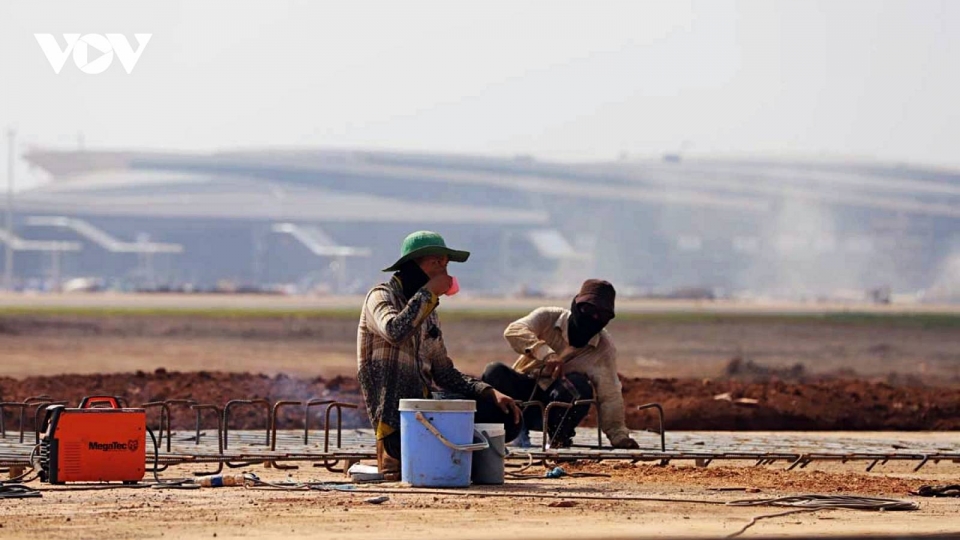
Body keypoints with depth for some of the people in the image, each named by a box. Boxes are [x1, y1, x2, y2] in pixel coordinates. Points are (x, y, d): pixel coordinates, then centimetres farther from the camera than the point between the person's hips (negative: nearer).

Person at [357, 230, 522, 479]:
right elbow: (395, 332, -28)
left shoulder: (428, 312, 20)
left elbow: (444, 373, 19)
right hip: (395, 419, -8)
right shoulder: (381, 297, -4)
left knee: (506, 416, -2)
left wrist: (490, 393, 5)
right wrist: (429, 293, -17)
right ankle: (393, 457, 4)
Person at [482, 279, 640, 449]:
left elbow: (610, 396, -11)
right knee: (495, 372, -29)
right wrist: (546, 354, -43)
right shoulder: (548, 318, -10)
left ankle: (559, 437, -10)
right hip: (524, 390, 0)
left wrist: (620, 437, -23)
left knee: (579, 386, -33)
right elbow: (513, 331, -28)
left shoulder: (605, 347, -7)